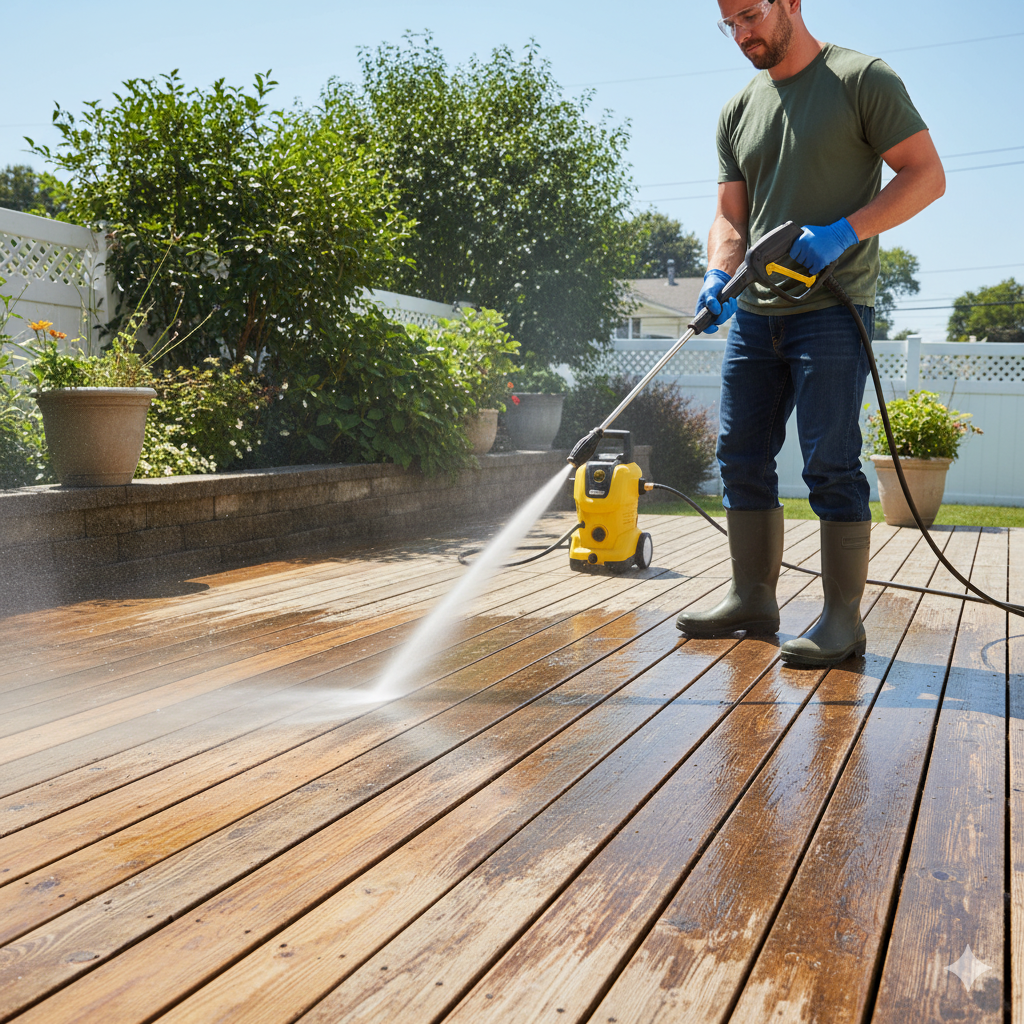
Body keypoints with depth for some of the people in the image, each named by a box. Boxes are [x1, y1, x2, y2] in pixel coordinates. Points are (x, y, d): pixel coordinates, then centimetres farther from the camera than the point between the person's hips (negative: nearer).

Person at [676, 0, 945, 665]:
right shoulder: (739, 112, 16)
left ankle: (843, 618, 0)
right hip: (756, 312, 6)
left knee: (830, 466, -8)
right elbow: (731, 215, 16)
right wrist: (719, 274, -5)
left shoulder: (862, 79, -1)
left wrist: (843, 233, -18)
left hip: (832, 308, -6)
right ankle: (753, 599, 17)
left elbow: (927, 174, -5)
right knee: (742, 458, 6)